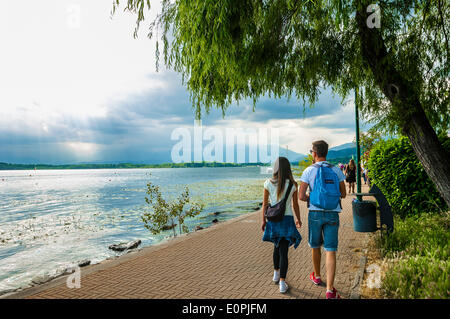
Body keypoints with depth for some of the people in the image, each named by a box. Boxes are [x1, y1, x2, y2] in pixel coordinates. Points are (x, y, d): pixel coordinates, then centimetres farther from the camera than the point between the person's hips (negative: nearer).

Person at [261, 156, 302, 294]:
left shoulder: (268, 183, -5)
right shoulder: (293, 185, -6)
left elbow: (265, 203, -2)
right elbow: (295, 205, 1)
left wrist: (263, 220, 8)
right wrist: (299, 219, 16)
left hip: (273, 219, 2)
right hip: (287, 219, -2)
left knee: (277, 246, 23)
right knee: (283, 251, 3)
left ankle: (276, 274, 37)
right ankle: (282, 283, 0)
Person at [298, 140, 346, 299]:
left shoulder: (309, 171, -6)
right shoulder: (336, 170, 3)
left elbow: (301, 196, -11)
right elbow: (343, 194, 9)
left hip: (315, 213, -1)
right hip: (333, 213, 1)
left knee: (316, 246, 19)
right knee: (330, 251, 0)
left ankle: (317, 276, 38)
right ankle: (330, 289, -5)